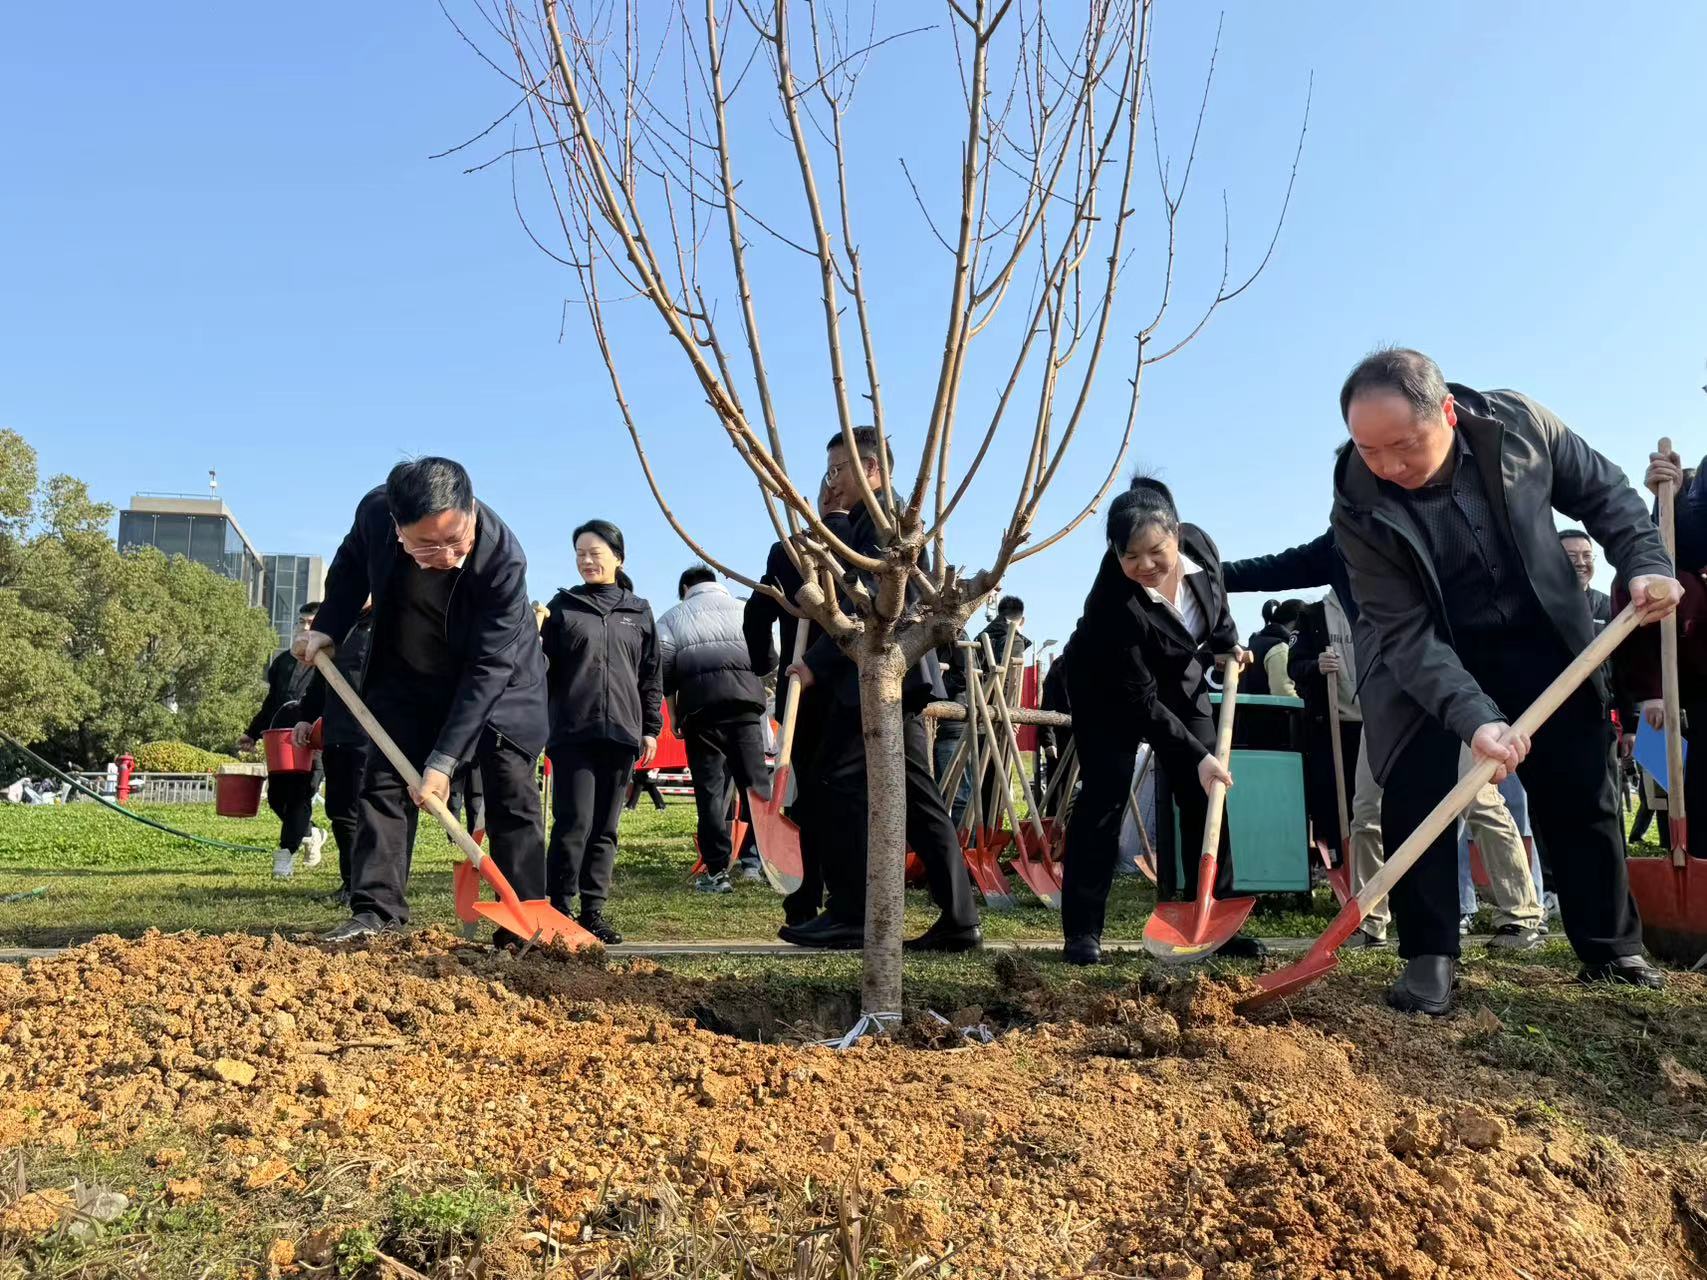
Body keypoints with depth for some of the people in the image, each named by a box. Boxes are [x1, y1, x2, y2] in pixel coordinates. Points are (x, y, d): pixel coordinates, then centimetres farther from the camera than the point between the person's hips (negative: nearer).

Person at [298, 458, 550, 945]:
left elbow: (488, 668, -34)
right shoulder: (375, 511, -25)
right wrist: (327, 629, -9)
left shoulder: (503, 557, -37)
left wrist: (443, 759, -36)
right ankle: (376, 910, 3)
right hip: (407, 677, 4)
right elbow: (351, 567, 2)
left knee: (513, 797, -5)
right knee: (384, 782, -2)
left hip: (497, 684, -3)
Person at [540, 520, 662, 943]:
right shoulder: (564, 605, 8)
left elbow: (650, 675, 14)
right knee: (574, 823, -8)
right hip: (572, 733, -2)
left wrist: (651, 728, 10)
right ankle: (558, 908, 3)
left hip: (621, 733, 2)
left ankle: (593, 911, 13)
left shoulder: (638, 611, 12)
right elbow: (544, 668, 7)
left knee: (605, 828, 6)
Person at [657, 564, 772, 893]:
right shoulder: (744, 609, 16)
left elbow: (664, 669, 6)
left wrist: (674, 714, 13)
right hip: (744, 695, 0)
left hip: (699, 702, 0)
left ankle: (717, 871, 1)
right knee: (755, 779, 3)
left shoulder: (672, 617, 14)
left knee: (710, 787, 2)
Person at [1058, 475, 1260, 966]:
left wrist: (1229, 643, -3)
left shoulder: (1199, 544, -24)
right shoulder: (1112, 600, -38)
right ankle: (1082, 933, -4)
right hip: (1108, 690, -5)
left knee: (1205, 795, 1)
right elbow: (1140, 702, -31)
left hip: (1179, 678, 5)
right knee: (1103, 796, -11)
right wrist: (1196, 756, -32)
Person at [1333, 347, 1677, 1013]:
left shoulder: (1518, 424, -20)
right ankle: (1429, 956, -3)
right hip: (1422, 658, -2)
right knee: (1412, 797, -15)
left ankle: (1611, 949, 23)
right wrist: (1474, 716, -38)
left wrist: (1645, 562, -16)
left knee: (1580, 796, 7)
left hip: (1538, 638, 3)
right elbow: (1404, 632, -27)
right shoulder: (1358, 505, -26)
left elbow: (1604, 493, -1)